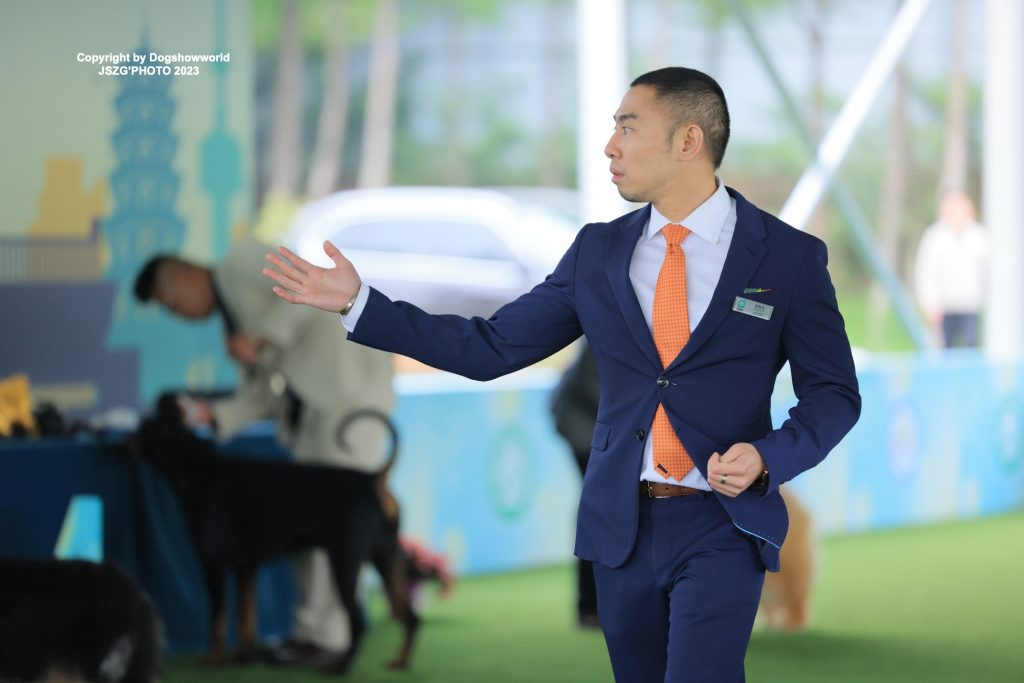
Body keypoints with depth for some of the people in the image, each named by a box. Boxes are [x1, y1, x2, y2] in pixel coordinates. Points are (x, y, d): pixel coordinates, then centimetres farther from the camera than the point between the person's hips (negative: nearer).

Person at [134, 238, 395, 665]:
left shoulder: (242, 261, -1)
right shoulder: (231, 321, 22)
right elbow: (258, 398, 16)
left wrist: (260, 338, -23)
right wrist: (208, 415, 0)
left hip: (351, 382, -10)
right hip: (310, 410, 10)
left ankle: (326, 632, -9)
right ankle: (313, 626, 12)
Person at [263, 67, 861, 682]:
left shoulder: (790, 256, -3)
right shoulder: (599, 252, 7)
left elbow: (833, 394, 1)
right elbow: (491, 349, 8)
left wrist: (768, 459, -18)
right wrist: (359, 302, 3)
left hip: (722, 524, -4)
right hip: (622, 526, 4)